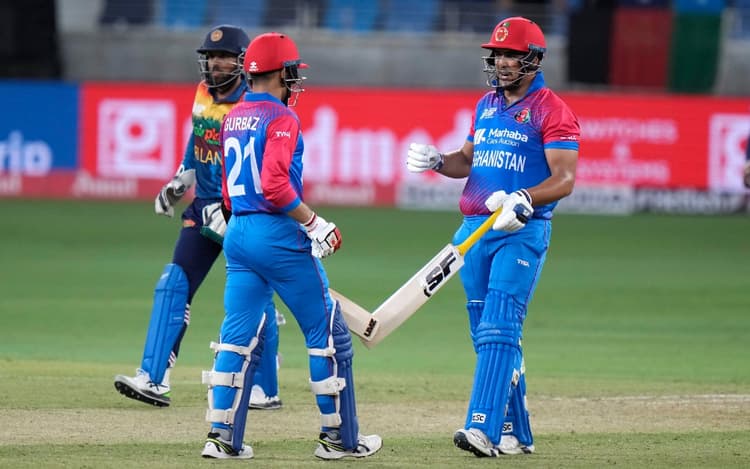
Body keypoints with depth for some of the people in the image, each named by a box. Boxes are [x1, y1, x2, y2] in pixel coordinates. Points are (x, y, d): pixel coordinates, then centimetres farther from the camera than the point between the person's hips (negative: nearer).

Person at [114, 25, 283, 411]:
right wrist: (179, 182, 18)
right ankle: (154, 379, -5)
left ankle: (265, 390, 7)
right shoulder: (203, 94, 8)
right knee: (173, 287, -3)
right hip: (204, 207, 7)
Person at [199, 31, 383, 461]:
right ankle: (338, 437, 7)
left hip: (238, 233, 8)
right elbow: (274, 184, -23)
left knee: (239, 337, 8)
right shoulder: (281, 118, -12)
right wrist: (314, 224, -16)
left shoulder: (234, 119, 13)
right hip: (279, 235, -8)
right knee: (328, 332, 3)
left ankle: (223, 437, 1)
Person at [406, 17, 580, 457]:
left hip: (523, 231, -8)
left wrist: (523, 200, -29)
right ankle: (515, 434, 15)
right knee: (487, 333, 8)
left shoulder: (552, 111, -6)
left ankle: (484, 428, -26)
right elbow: (468, 160, 26)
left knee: (499, 329, -17)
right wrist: (437, 160, 5)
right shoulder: (487, 106, 17)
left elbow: (564, 179, -13)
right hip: (476, 229, 8)